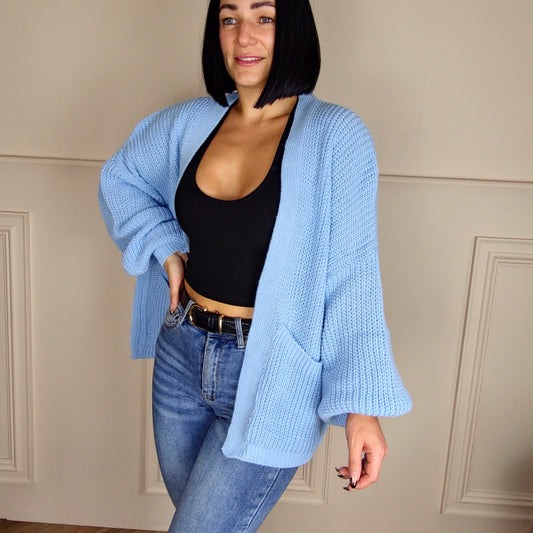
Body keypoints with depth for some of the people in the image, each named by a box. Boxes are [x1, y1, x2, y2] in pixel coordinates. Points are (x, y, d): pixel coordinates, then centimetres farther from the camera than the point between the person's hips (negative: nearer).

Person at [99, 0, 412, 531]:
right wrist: (164, 247, 1)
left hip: (270, 374, -5)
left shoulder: (335, 135, -13)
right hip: (182, 352, 5)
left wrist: (362, 406, -19)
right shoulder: (189, 122, 0)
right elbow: (118, 178, 17)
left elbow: (352, 277, -15)